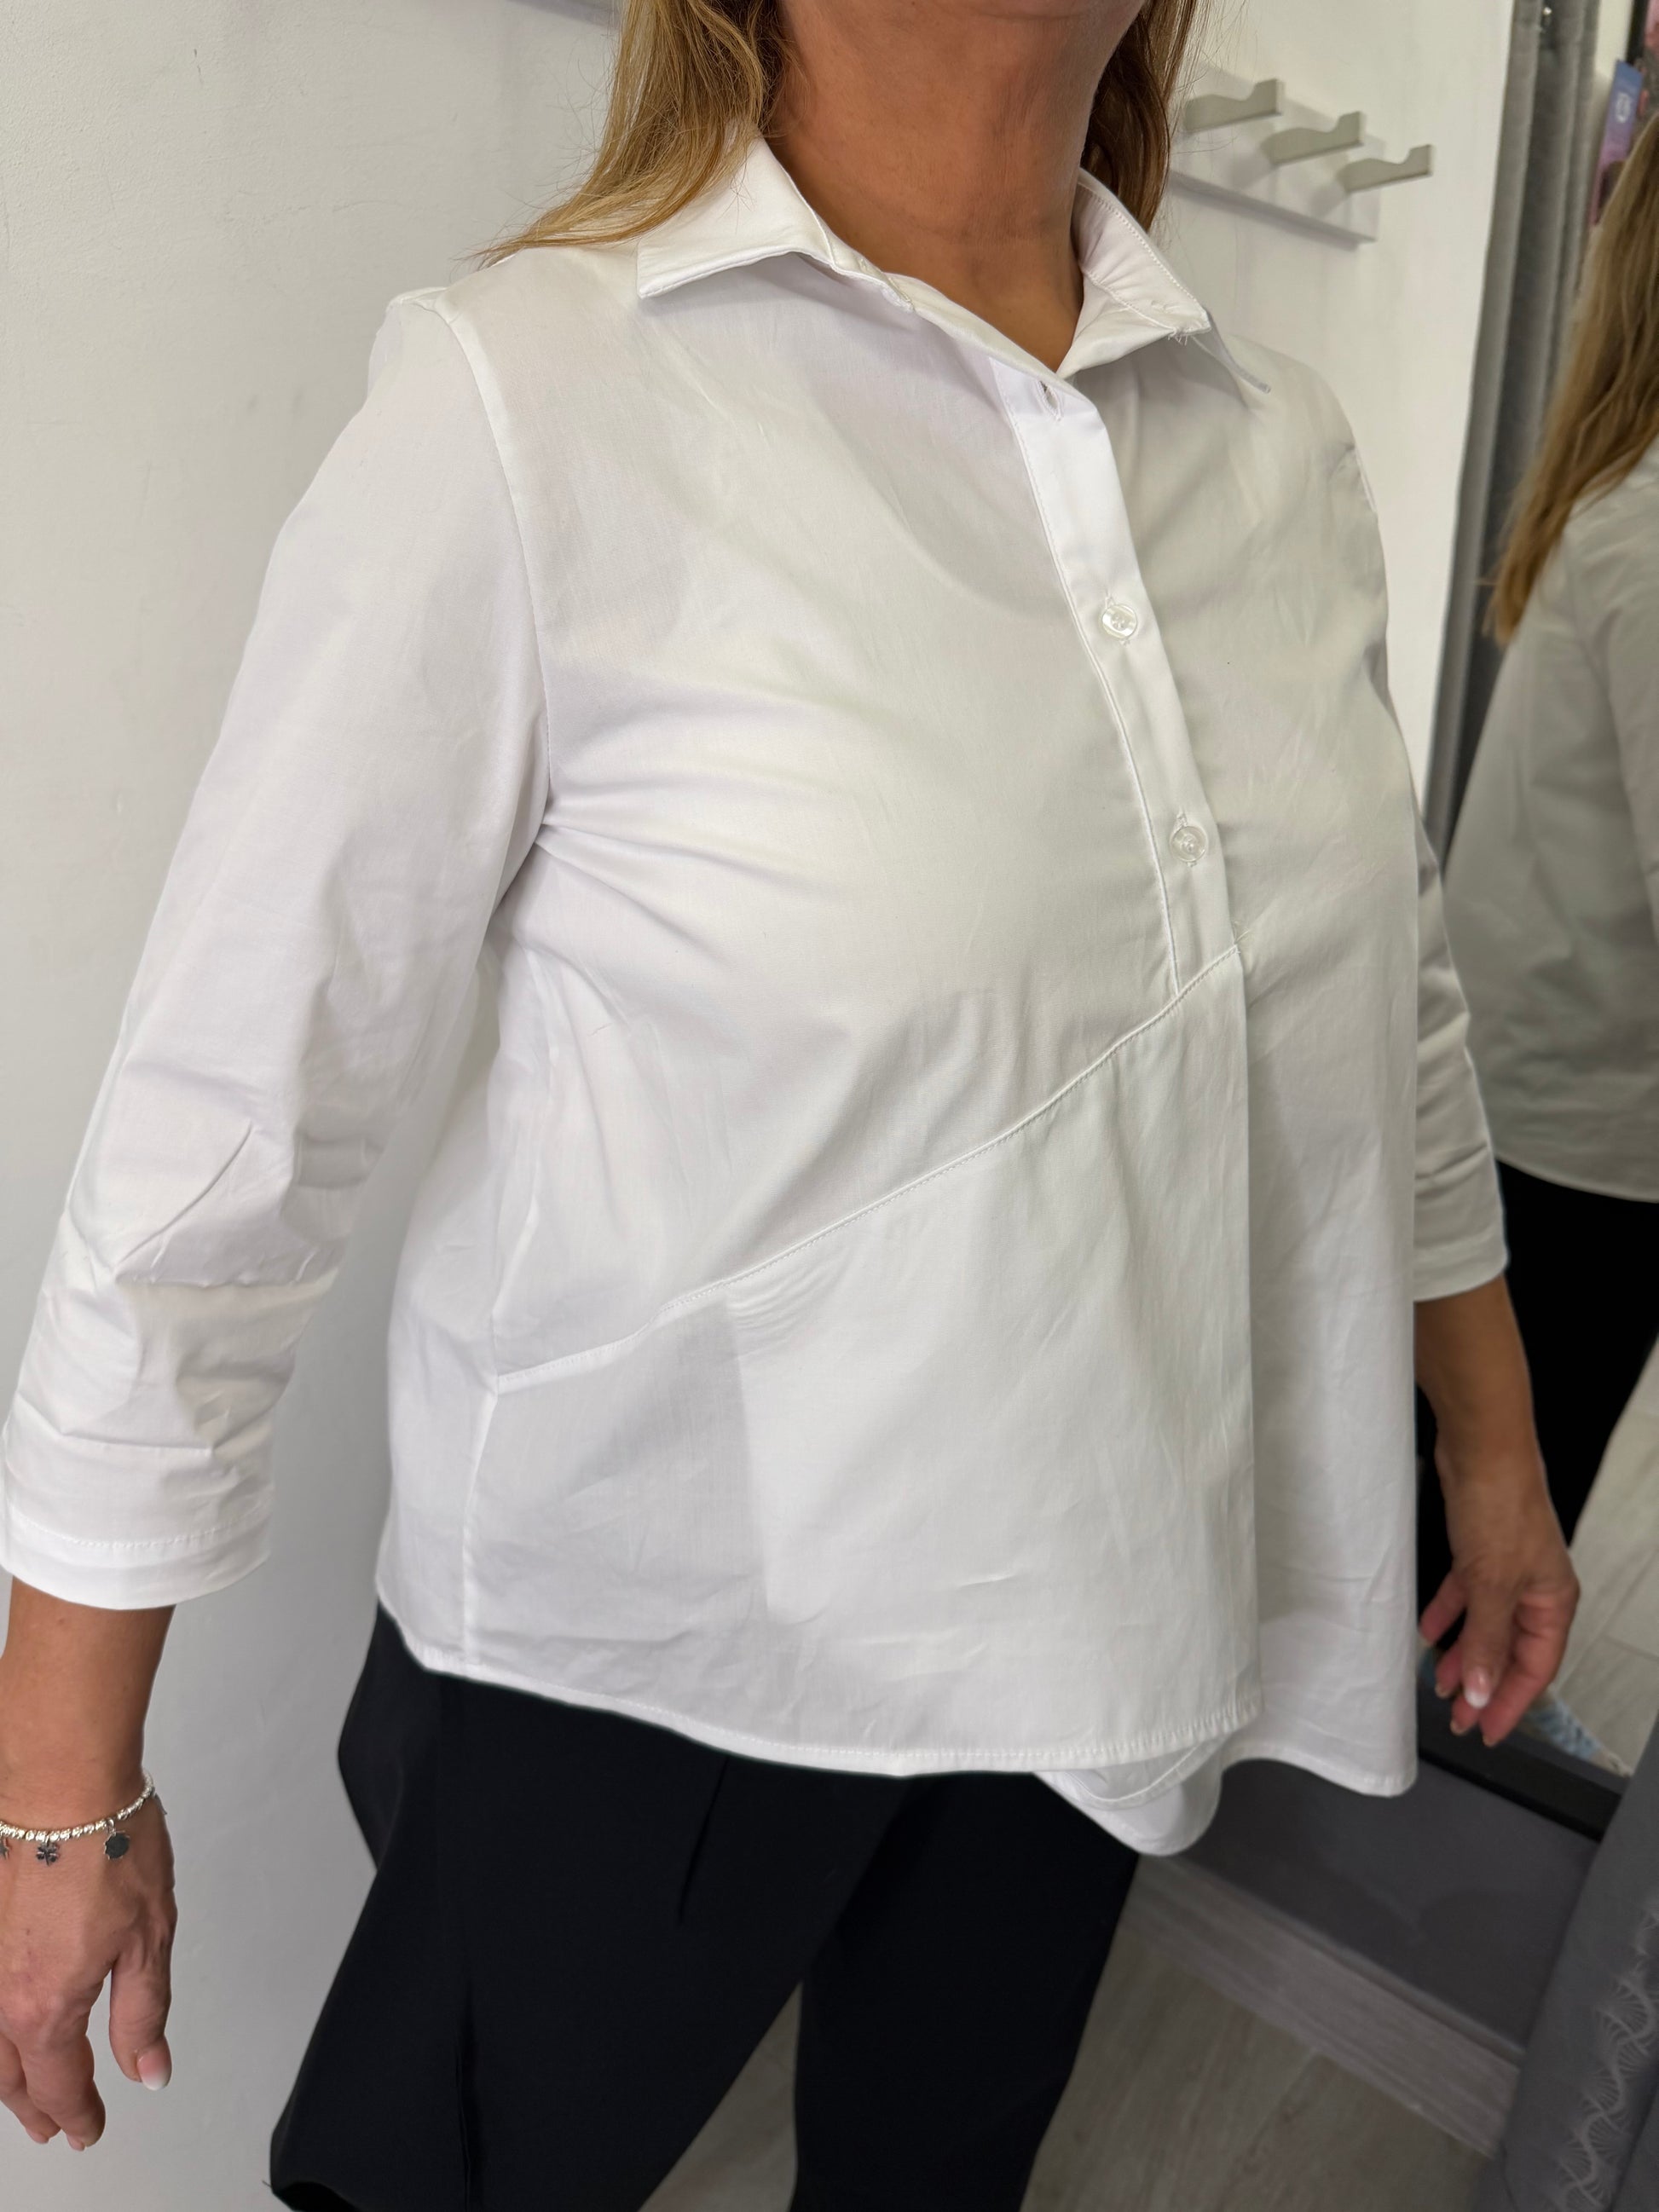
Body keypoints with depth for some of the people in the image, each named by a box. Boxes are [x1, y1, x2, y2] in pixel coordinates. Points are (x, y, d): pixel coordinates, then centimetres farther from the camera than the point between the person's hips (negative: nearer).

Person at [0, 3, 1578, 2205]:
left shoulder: (1281, 446, 0)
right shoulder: (526, 398, -16)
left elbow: (1393, 1013, 9)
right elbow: (225, 1114, -15)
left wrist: (1497, 1451, 16)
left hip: (1098, 1616, 5)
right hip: (653, 1633, -4)